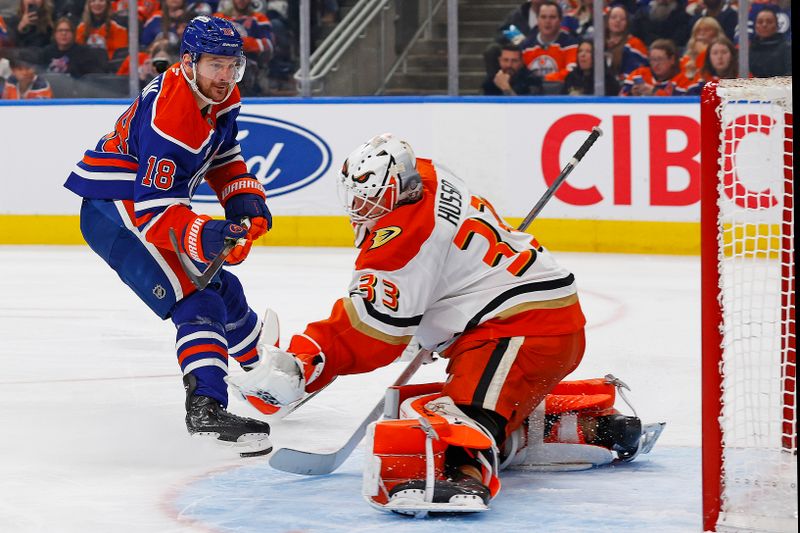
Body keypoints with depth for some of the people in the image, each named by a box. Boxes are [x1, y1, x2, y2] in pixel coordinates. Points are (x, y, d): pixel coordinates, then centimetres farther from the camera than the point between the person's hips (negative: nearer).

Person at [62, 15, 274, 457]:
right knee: (196, 301, -25)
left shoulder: (221, 96, -1)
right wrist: (204, 237, -47)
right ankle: (204, 408, -36)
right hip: (112, 211, -10)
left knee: (222, 289, 22)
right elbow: (154, 212, -34)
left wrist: (245, 198, 2)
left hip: (150, 201, 10)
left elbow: (223, 155, 18)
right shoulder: (169, 118, -31)